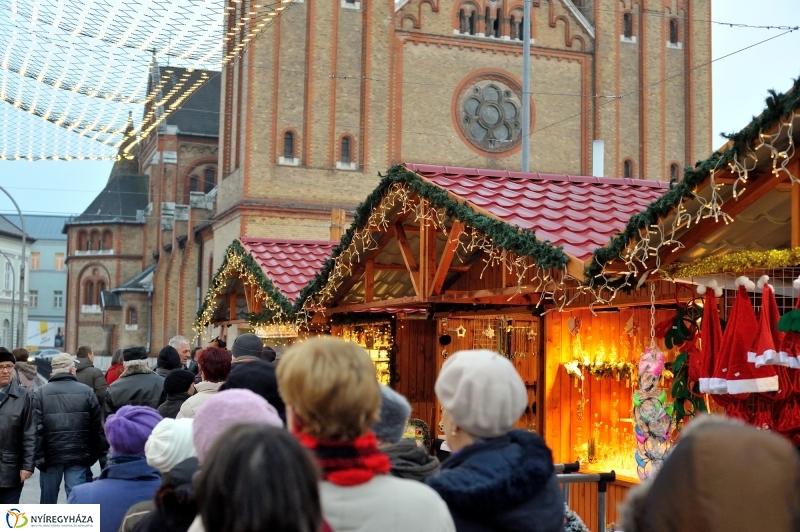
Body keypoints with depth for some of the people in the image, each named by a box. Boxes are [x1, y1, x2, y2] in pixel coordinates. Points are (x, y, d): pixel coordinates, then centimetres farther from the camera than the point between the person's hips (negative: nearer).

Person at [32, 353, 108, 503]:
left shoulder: (40, 393, -3)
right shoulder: (87, 392, -2)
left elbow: (37, 428, -8)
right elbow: (97, 427, 0)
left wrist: (38, 456, -4)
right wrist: (96, 454, 9)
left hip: (50, 455, 1)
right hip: (78, 455, 0)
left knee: (48, 498, 14)